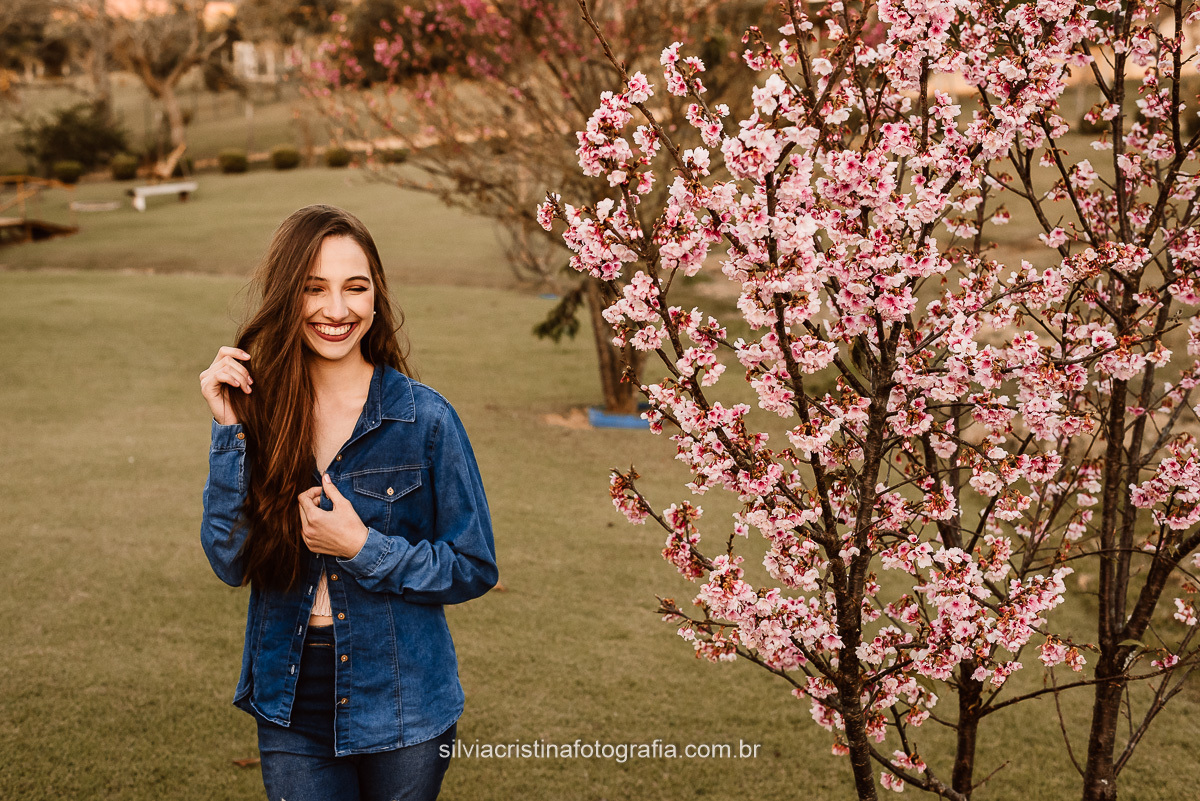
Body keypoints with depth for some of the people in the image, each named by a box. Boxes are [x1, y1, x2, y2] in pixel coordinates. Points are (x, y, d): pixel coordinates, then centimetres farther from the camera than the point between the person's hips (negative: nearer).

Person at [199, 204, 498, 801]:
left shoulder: (424, 419, -12)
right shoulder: (258, 410, -3)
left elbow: (475, 568, -6)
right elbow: (232, 562, -10)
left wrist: (363, 548, -18)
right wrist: (230, 428, -17)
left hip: (401, 710, -2)